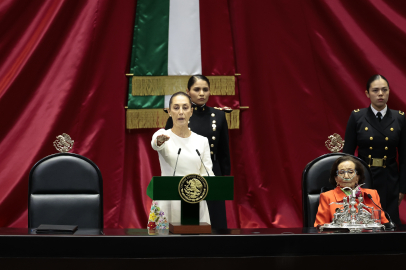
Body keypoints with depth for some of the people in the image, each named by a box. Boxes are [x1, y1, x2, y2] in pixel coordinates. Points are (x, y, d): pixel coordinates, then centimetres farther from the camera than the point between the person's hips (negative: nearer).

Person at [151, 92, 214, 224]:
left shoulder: (202, 141, 8)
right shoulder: (162, 136, 0)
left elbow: (207, 173, 2)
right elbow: (155, 144, -24)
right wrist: (159, 141, -48)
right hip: (169, 204, -2)